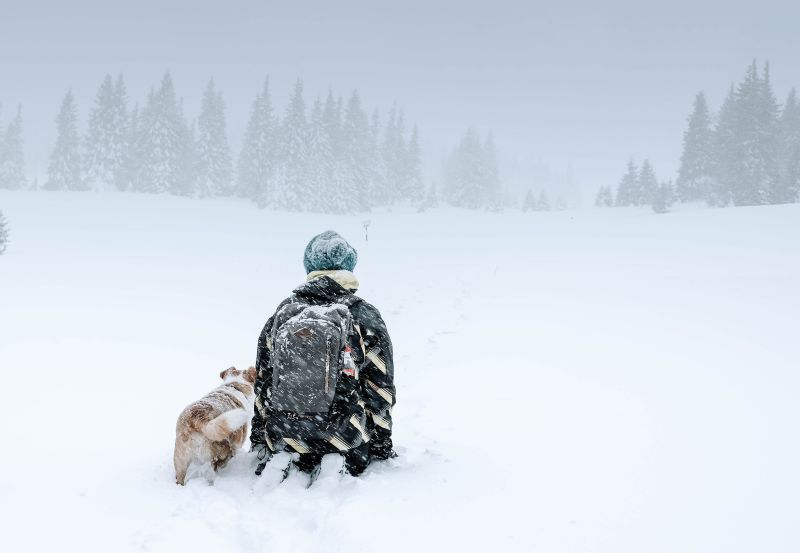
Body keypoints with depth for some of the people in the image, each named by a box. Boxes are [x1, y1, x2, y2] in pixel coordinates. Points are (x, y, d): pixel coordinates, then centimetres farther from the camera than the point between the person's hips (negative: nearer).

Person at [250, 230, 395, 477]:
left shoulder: (282, 313, 5)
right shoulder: (365, 317, -5)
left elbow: (262, 381, 11)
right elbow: (381, 385, -2)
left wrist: (259, 439, 21)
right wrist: (381, 446, 9)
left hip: (284, 439, 4)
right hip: (344, 440, -4)